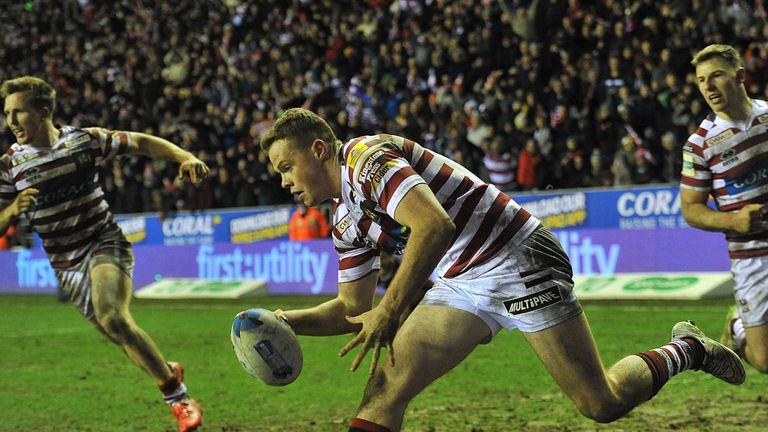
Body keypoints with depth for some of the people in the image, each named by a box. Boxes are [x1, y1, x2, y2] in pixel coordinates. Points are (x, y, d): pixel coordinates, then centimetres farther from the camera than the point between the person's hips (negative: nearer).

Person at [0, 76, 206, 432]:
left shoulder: (85, 140, -7)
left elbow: (141, 143, 1)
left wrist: (185, 157, -14)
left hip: (105, 243, -4)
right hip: (66, 265, 4)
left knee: (113, 318, -28)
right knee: (121, 337, 6)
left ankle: (177, 396, -18)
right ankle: (169, 374, 37)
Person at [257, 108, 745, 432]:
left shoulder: (366, 156, -15)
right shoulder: (347, 222, 13)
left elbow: (435, 226, -30)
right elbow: (354, 310, 19)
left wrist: (390, 310, -28)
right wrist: (283, 321, 4)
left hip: (518, 259, -9)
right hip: (462, 286, 9)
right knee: (385, 384, -9)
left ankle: (687, 350, 20)